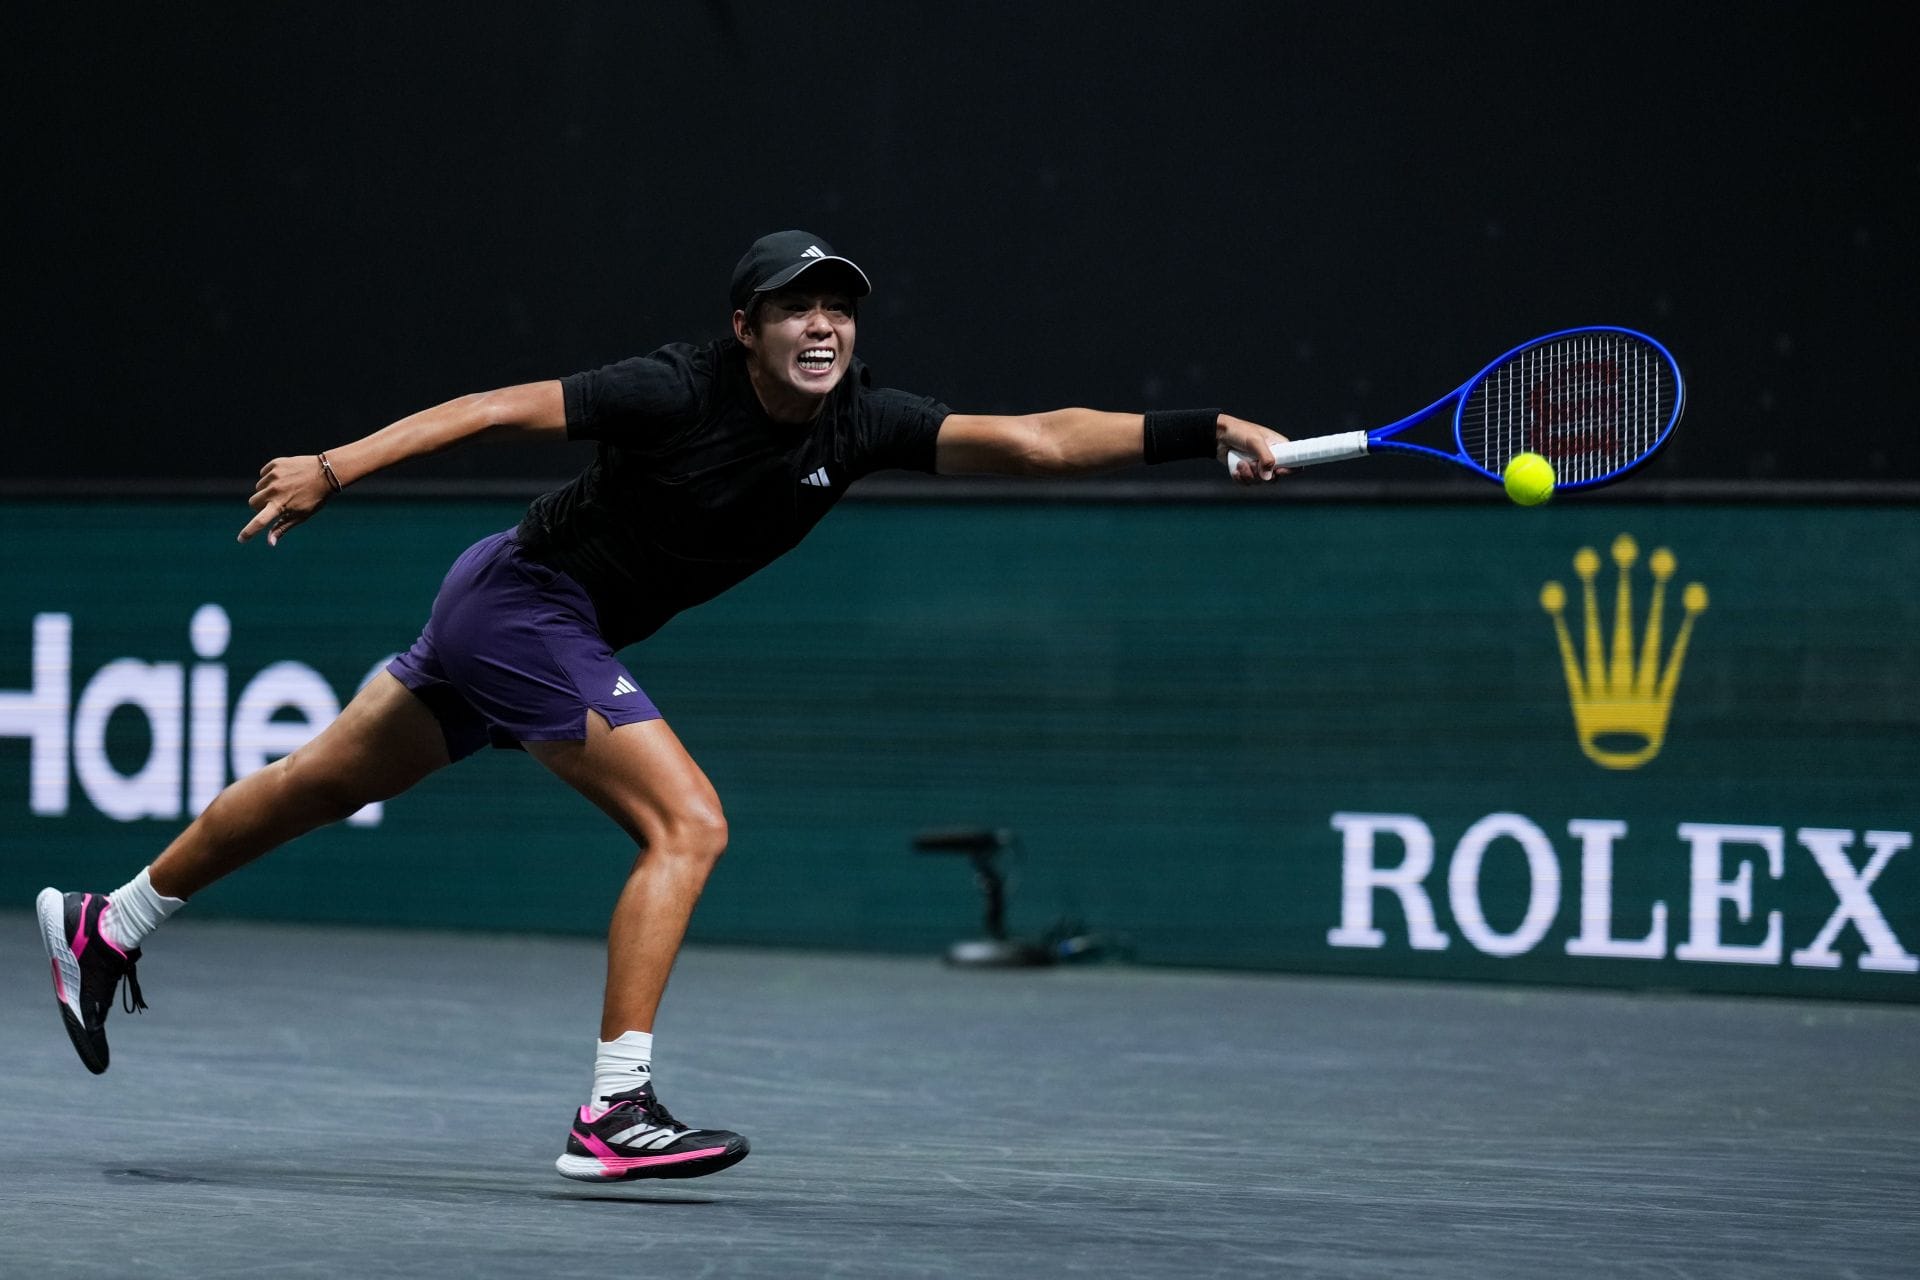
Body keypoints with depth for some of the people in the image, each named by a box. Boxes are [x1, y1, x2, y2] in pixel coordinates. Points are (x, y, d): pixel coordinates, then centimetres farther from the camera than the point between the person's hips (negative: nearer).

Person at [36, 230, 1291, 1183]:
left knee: (323, 784, 20)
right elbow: (501, 409, -22)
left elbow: (1037, 439, -19)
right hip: (522, 602, -8)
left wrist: (1202, 428, -28)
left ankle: (105, 926, 36)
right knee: (687, 822, -17)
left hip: (497, 616, 8)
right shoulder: (681, 392, -26)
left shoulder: (861, 422, -10)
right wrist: (336, 468, -26)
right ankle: (615, 1112, -18)